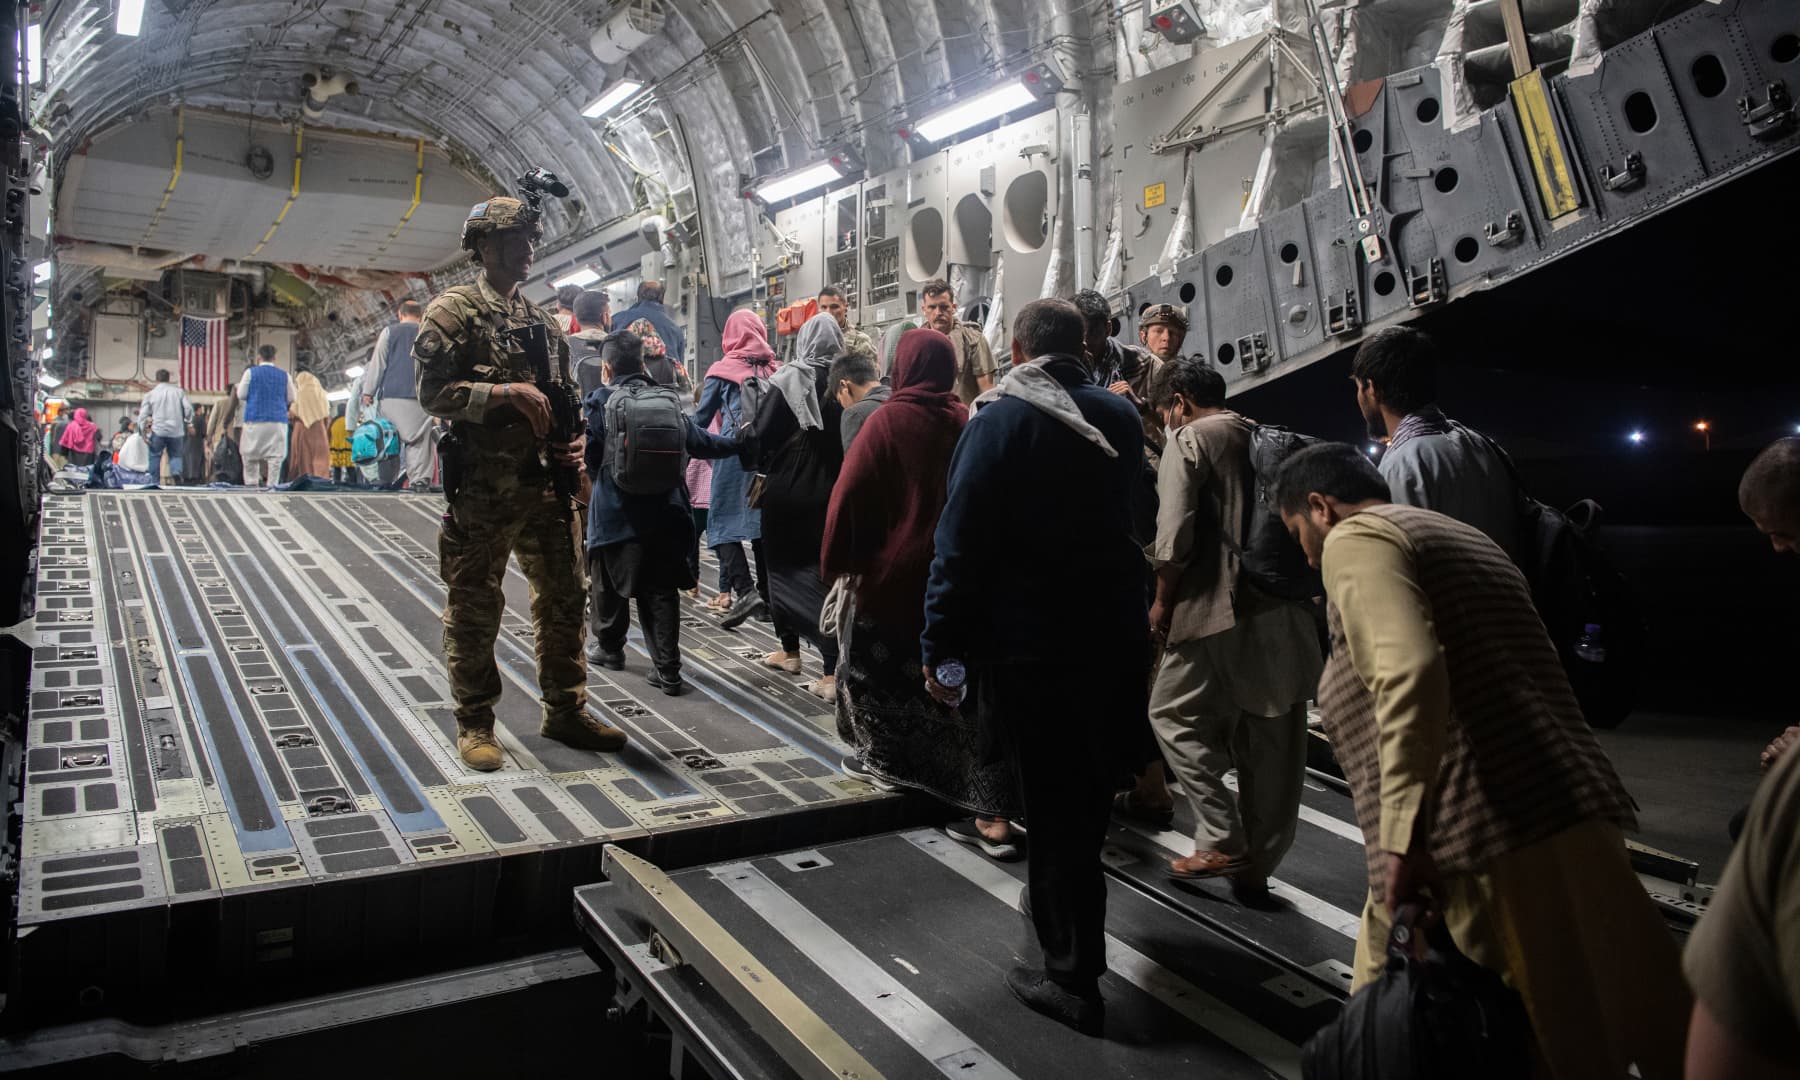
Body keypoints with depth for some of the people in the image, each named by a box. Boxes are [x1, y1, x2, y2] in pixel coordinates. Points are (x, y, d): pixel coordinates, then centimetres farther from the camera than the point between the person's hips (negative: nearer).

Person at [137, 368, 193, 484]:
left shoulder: (151, 394, 5)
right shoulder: (178, 391, 4)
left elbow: (143, 414, 3)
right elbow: (188, 408, -1)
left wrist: (143, 431, 7)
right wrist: (187, 422, 13)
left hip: (158, 430, -1)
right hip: (176, 430, 1)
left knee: (155, 456, 10)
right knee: (175, 455, 10)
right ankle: (176, 473, -15)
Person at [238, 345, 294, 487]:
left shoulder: (250, 372, 1)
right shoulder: (284, 375, 6)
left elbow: (241, 395, 3)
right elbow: (291, 399, 9)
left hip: (255, 418, -1)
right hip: (278, 420, 1)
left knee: (250, 455, 7)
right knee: (275, 456, 0)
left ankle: (252, 484, 3)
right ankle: (271, 486, -5)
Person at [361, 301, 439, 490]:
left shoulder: (390, 331, 8)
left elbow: (378, 362, 4)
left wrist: (368, 391, 6)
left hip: (391, 395, 0)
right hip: (419, 395, 0)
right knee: (420, 439, -4)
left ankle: (386, 480, 7)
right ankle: (419, 478, -16)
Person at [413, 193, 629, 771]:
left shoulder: (541, 320, 17)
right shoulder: (453, 311, -2)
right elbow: (432, 392, -11)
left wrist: (575, 442, 3)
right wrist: (506, 391, -19)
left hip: (544, 485, 6)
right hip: (482, 490, -6)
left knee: (564, 598, 10)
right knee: (475, 609, 3)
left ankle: (565, 711, 23)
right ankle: (474, 725, 15)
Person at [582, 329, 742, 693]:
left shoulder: (600, 400, -8)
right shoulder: (669, 398, 3)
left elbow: (589, 454, -9)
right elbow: (699, 442, 12)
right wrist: (739, 442, 29)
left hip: (614, 511, -2)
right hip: (664, 512, 3)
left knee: (610, 584, 18)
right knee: (661, 591, 6)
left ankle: (610, 648, 36)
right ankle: (667, 671, 2)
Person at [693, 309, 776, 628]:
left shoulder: (722, 371, 0)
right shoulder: (777, 370, 7)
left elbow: (701, 417, 6)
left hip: (734, 451, -4)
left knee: (722, 523, -1)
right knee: (764, 522, 12)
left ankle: (745, 590, -16)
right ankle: (767, 594, 15)